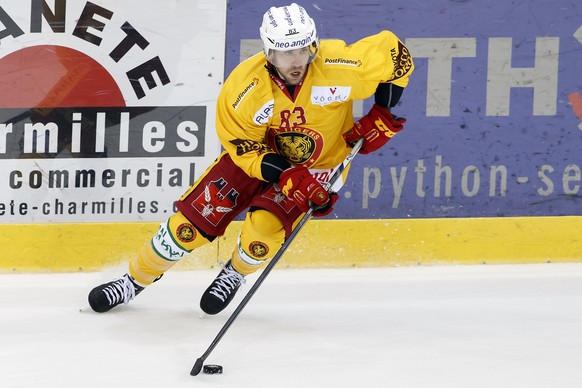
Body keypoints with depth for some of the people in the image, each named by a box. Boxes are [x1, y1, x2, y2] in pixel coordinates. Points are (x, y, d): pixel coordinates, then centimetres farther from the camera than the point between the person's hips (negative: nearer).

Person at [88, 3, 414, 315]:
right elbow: (240, 142, -17)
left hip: (319, 164, -1)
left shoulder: (337, 66, -31)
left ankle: (236, 273, 12)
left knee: (264, 227, -24)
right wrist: (284, 176, -29)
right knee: (195, 217, -6)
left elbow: (392, 50, -18)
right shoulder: (245, 84, -27)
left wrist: (383, 112, -17)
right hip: (258, 152, 1)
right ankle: (135, 281, 17)